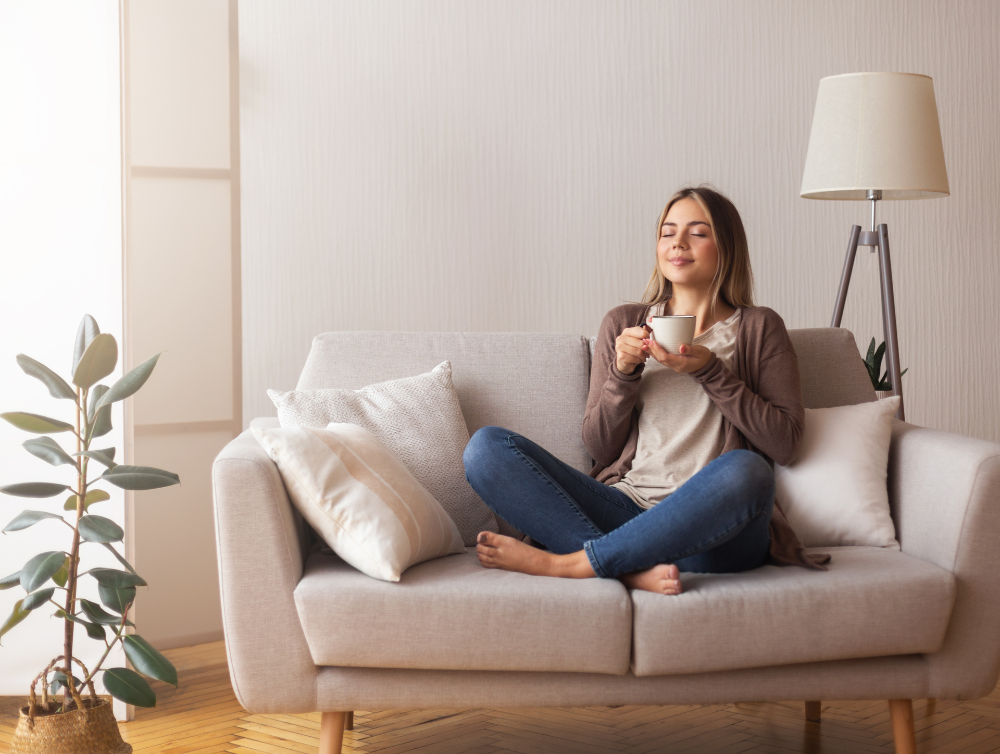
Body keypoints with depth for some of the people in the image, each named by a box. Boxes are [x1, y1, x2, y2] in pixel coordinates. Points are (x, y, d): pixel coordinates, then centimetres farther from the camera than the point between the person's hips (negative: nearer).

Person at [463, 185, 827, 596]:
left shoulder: (758, 328, 13)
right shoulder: (623, 323, 18)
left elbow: (785, 442, 2)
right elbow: (599, 445, 14)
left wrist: (710, 371, -5)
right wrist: (623, 372, -3)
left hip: (708, 529, -2)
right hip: (624, 508, 3)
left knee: (744, 469, -39)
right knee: (486, 446, -17)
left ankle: (560, 562, -29)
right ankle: (633, 568, -33)